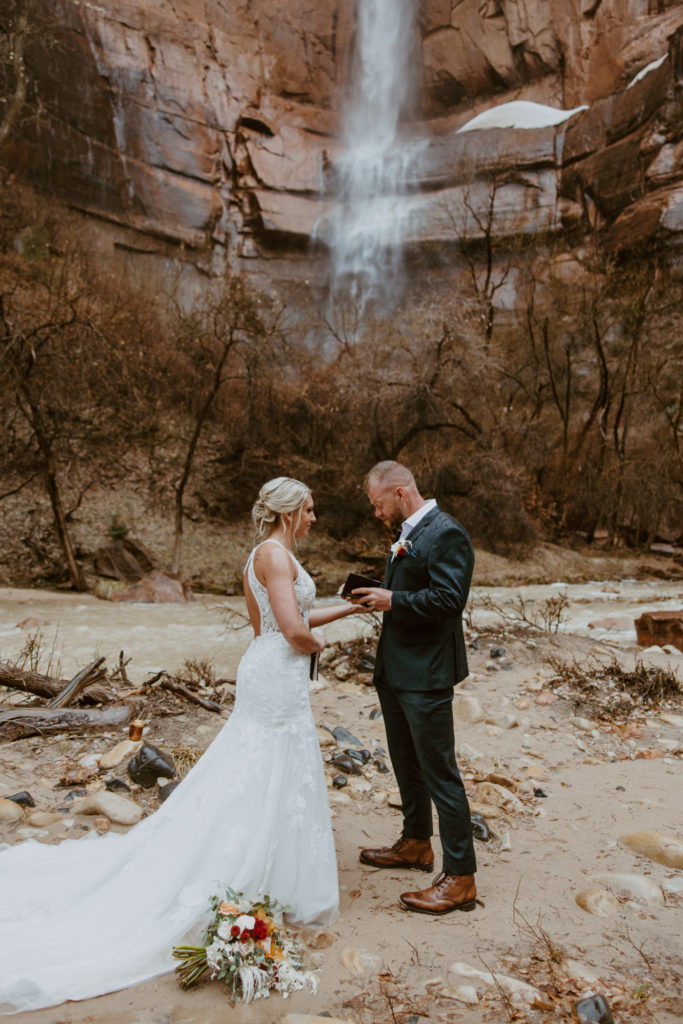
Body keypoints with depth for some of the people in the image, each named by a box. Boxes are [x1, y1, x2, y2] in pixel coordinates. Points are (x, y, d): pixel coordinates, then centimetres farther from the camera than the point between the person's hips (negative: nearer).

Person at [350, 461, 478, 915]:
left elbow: (448, 599, -26)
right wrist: (376, 596, 4)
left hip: (426, 675, -10)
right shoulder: (407, 533, 14)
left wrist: (393, 600, -19)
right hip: (395, 670, 10)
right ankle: (416, 843, 42)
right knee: (406, 763, 23)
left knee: (439, 772, -1)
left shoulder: (446, 534, -17)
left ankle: (460, 879, 12)